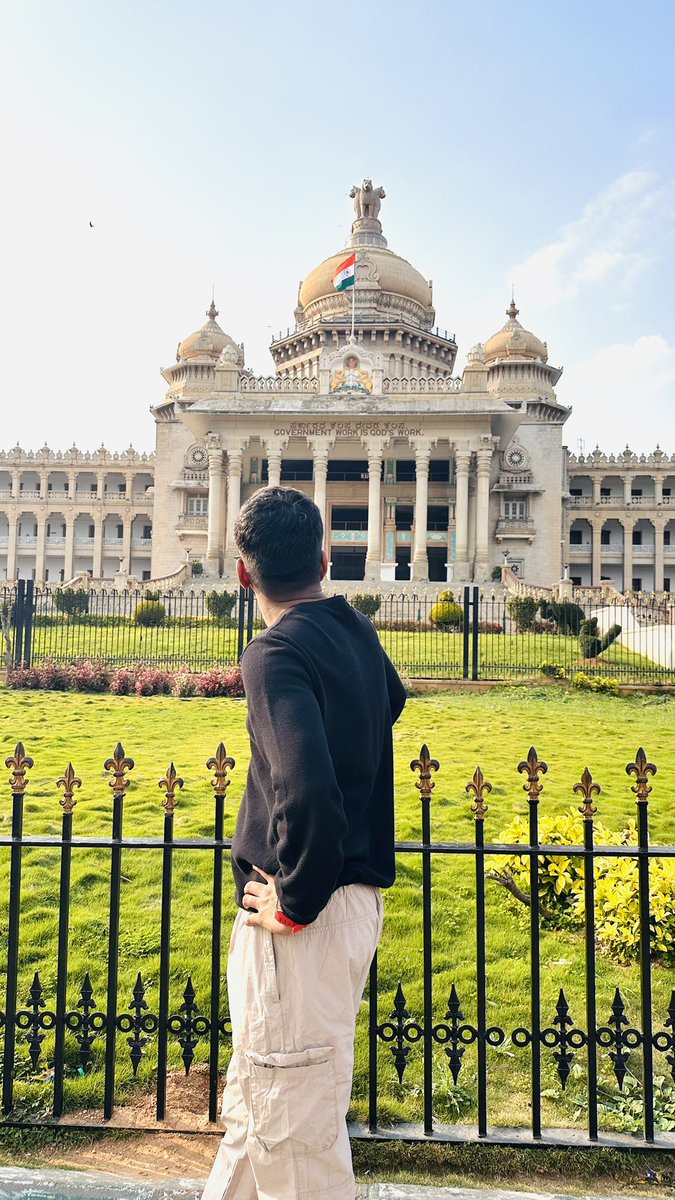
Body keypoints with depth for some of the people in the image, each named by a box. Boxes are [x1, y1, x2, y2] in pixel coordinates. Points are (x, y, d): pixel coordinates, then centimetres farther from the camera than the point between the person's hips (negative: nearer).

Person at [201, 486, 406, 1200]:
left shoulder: (276, 653, -19)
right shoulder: (358, 633, 7)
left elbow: (307, 788, -33)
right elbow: (391, 700, 28)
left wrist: (296, 901, -18)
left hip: (305, 916, -9)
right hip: (356, 894, 9)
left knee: (294, 1133, 8)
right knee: (252, 1106, 25)